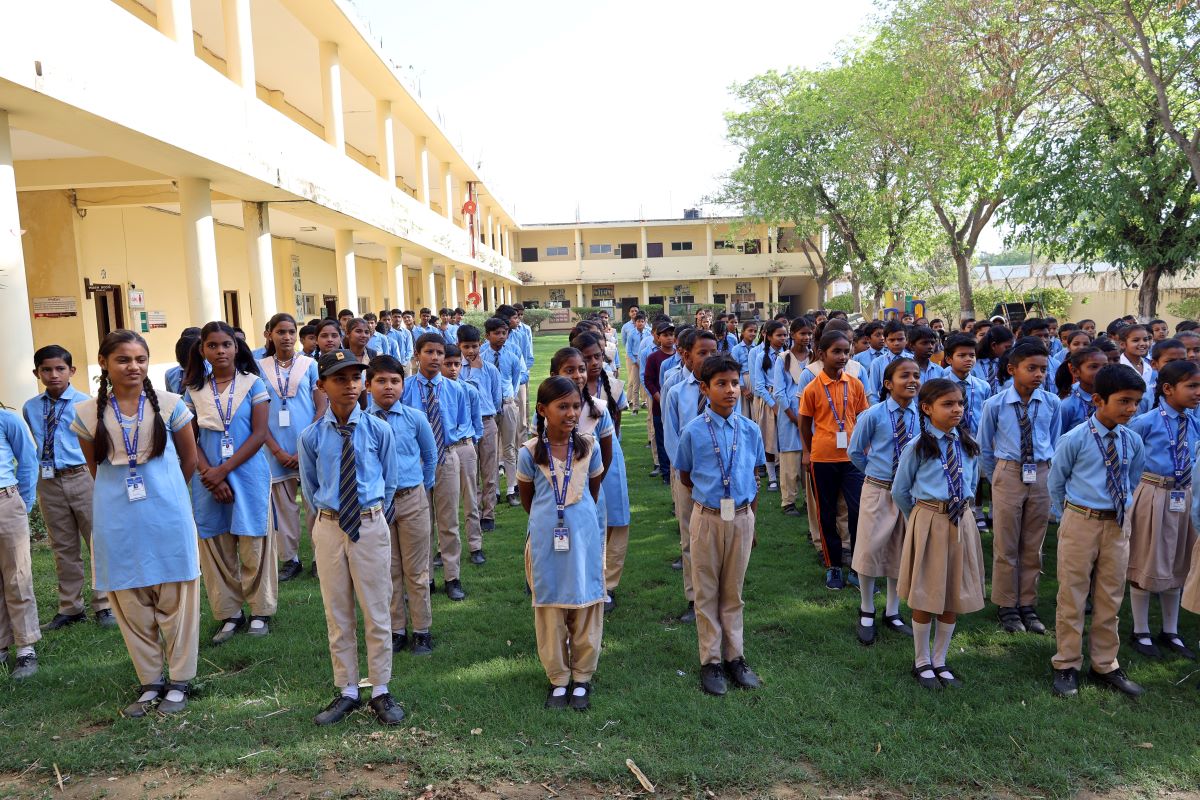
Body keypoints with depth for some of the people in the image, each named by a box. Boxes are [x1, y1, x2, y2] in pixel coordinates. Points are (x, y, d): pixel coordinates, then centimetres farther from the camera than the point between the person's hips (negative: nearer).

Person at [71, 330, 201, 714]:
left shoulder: (170, 404, -4)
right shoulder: (88, 413, 0)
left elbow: (189, 458, 8)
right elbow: (95, 466, 13)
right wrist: (121, 492, 13)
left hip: (167, 516, -1)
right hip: (118, 521, 2)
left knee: (175, 598, 6)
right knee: (131, 603, 9)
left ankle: (180, 680, 19)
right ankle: (149, 681, 24)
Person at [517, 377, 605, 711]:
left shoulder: (589, 447, -3)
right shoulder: (530, 452, -8)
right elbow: (527, 499, 8)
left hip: (585, 537, 1)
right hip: (546, 541, -1)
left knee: (586, 608, 8)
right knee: (550, 610, 8)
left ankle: (582, 678, 23)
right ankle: (558, 679, 24)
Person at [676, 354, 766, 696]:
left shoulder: (750, 430, -2)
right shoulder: (693, 432, -9)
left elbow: (754, 478, 8)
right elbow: (685, 477, 4)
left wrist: (751, 517, 10)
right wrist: (711, 493, 7)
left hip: (742, 518, 2)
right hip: (707, 518, -2)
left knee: (733, 591, 14)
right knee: (707, 592, 9)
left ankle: (735, 657, 27)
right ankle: (711, 661, 22)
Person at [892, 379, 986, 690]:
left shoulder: (968, 445, 3)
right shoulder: (917, 447, -11)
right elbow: (900, 491, -2)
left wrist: (960, 507, 11)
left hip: (961, 521, 5)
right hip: (928, 523, -4)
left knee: (955, 595, 12)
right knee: (925, 596, 5)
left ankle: (940, 661, 27)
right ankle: (921, 662, 22)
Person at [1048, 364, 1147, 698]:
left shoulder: (1133, 441, 0)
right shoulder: (1074, 439, -13)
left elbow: (1130, 480, 16)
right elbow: (1056, 482, -2)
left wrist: (1121, 508, 12)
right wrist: (1069, 516, 4)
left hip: (1118, 524, 4)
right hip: (1081, 523, -4)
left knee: (1110, 598, 13)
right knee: (1072, 597, 4)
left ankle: (1105, 666, 27)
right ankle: (1066, 666, 17)